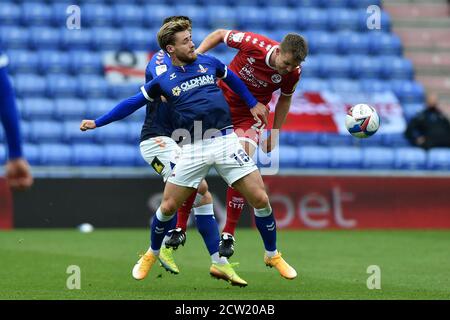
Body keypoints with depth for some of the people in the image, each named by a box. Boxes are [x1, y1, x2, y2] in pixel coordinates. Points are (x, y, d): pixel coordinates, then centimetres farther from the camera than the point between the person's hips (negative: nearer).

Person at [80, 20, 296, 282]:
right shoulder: (163, 81, 7)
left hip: (226, 141, 0)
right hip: (193, 149, 0)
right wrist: (97, 123, 16)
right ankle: (152, 255, 29)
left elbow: (232, 78, 29)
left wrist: (253, 104, 30)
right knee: (168, 207, 1)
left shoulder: (208, 63, 9)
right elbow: (132, 103, 17)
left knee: (260, 199, -7)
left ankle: (273, 255, 14)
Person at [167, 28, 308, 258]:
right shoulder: (253, 44, -26)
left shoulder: (293, 73, -17)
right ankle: (179, 228, 13)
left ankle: (228, 236, -3)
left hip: (250, 116, 0)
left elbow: (284, 99, 4)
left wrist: (274, 134, 6)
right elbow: (220, 34, -6)